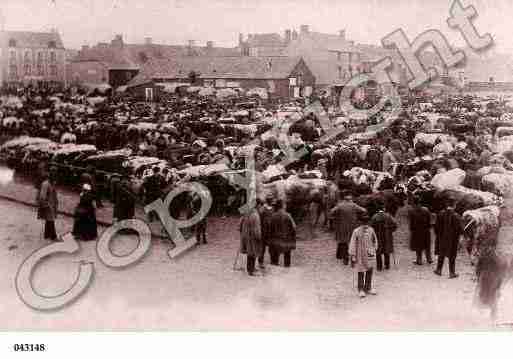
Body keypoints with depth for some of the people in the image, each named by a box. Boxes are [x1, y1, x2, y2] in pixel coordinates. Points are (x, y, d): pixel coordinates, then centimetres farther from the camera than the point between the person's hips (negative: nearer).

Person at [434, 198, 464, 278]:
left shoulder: (440, 214, -10)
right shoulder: (456, 216, -20)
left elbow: (436, 226, -4)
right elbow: (460, 229, -17)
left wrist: (438, 234, 11)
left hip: (442, 238, 3)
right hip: (453, 239, -3)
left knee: (441, 254, 20)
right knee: (452, 256, 10)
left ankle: (438, 270, 29)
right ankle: (452, 273, 17)